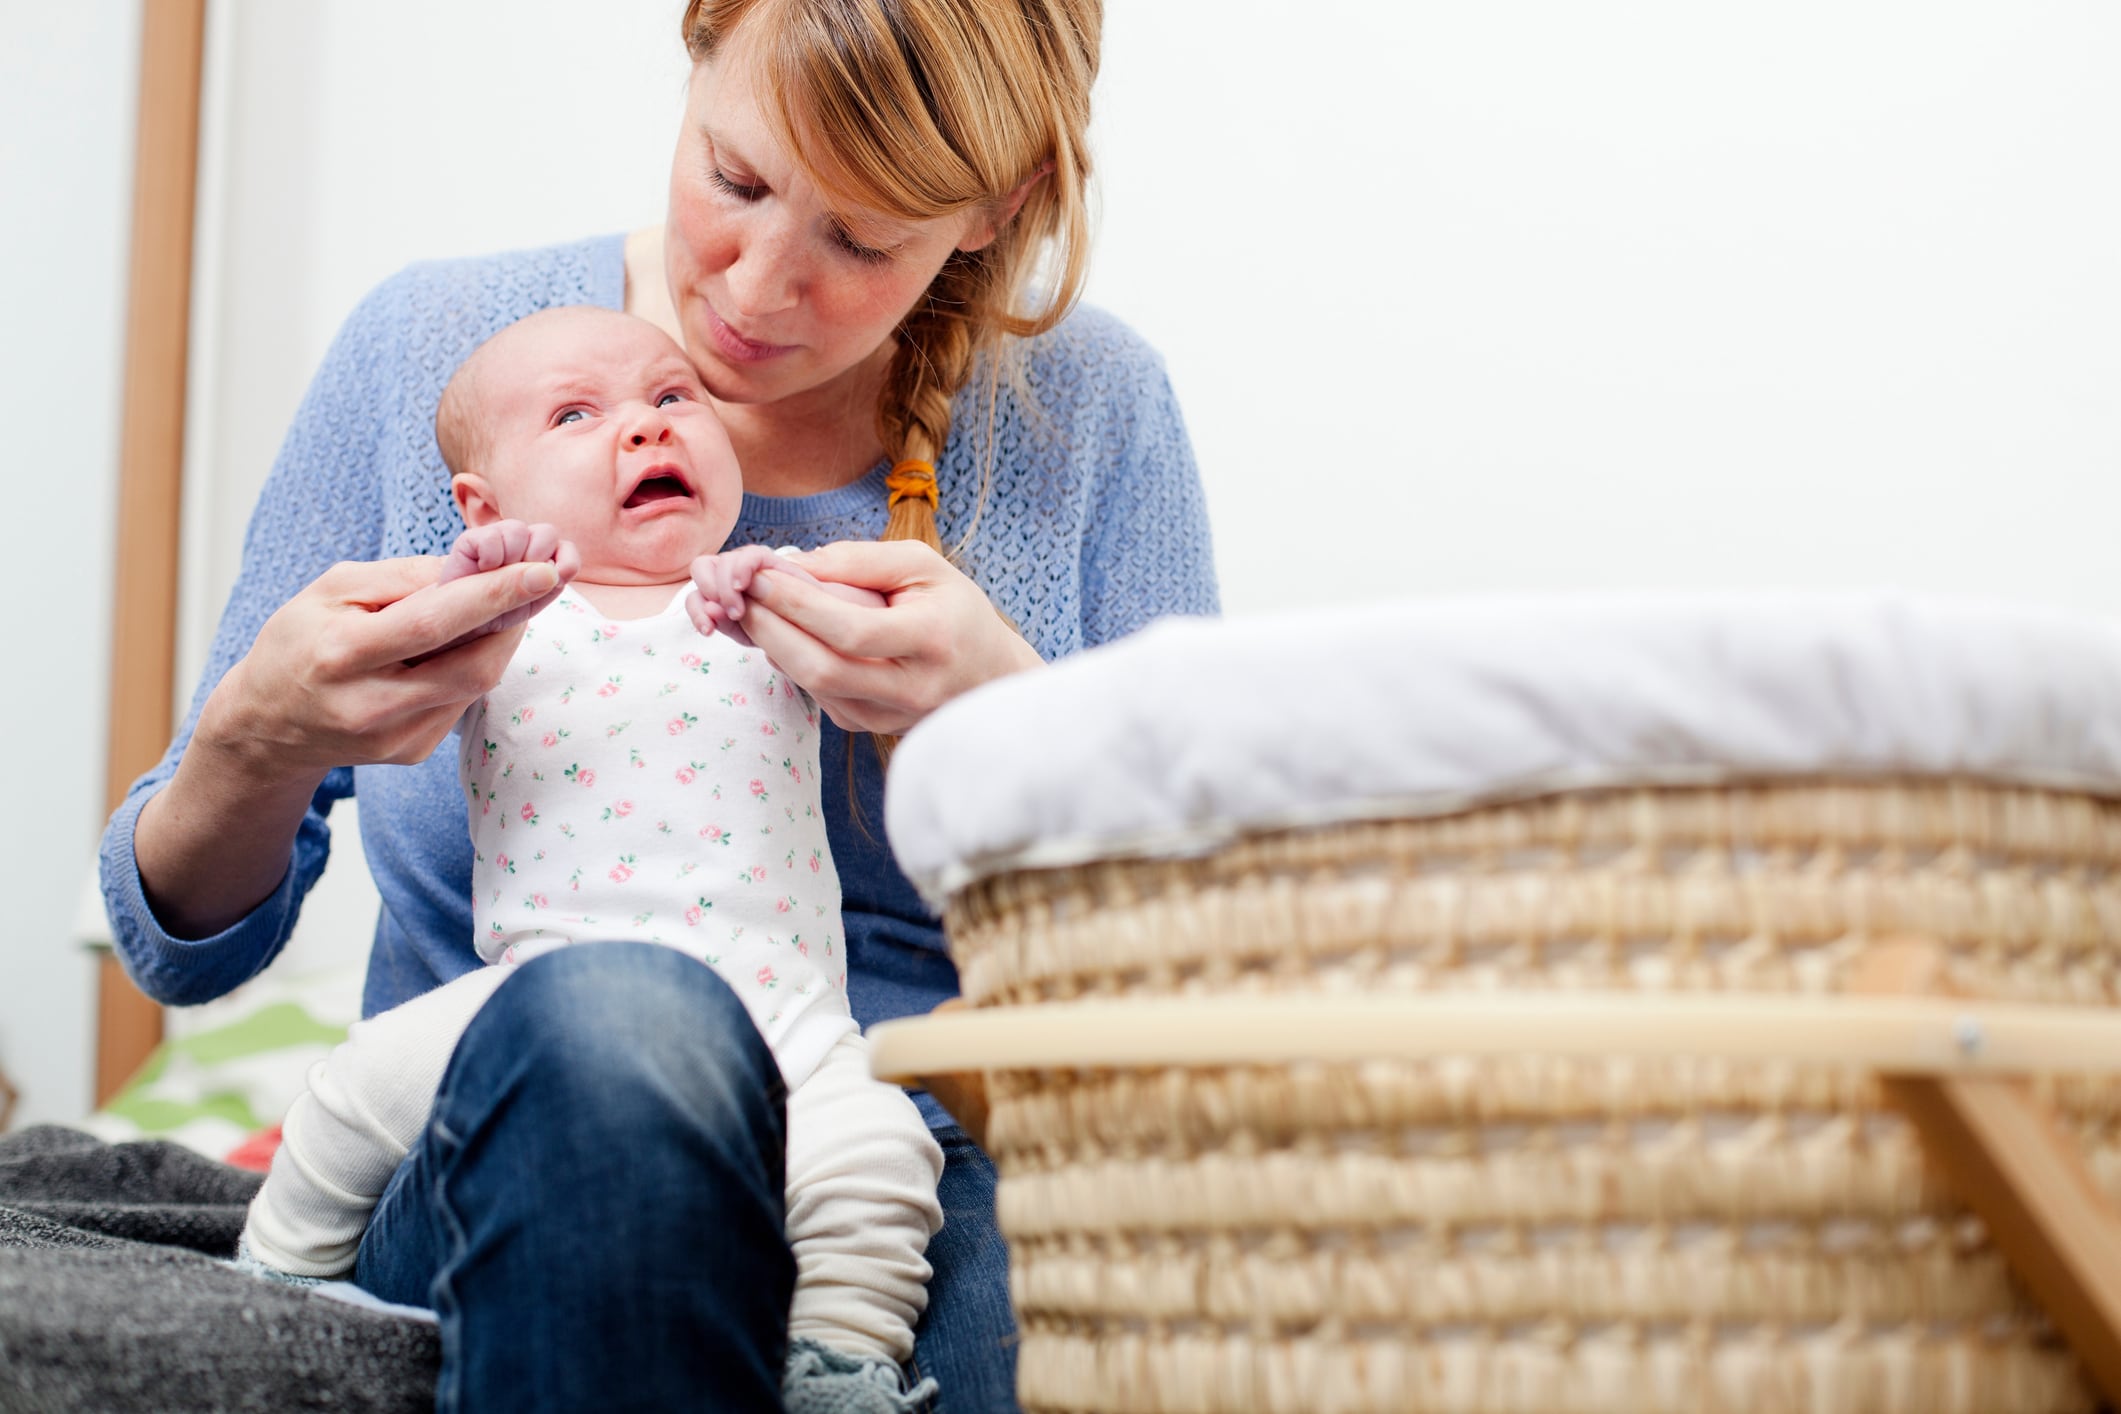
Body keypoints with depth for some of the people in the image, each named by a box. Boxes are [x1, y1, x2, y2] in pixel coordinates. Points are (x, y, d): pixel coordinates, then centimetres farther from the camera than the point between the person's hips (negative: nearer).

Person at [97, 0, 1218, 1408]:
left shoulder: (1091, 410, 4)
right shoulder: (433, 348, 3)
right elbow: (184, 947, 7)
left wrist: (1010, 714, -15)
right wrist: (258, 743, -17)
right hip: (492, 1168, 1)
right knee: (609, 1018, -36)